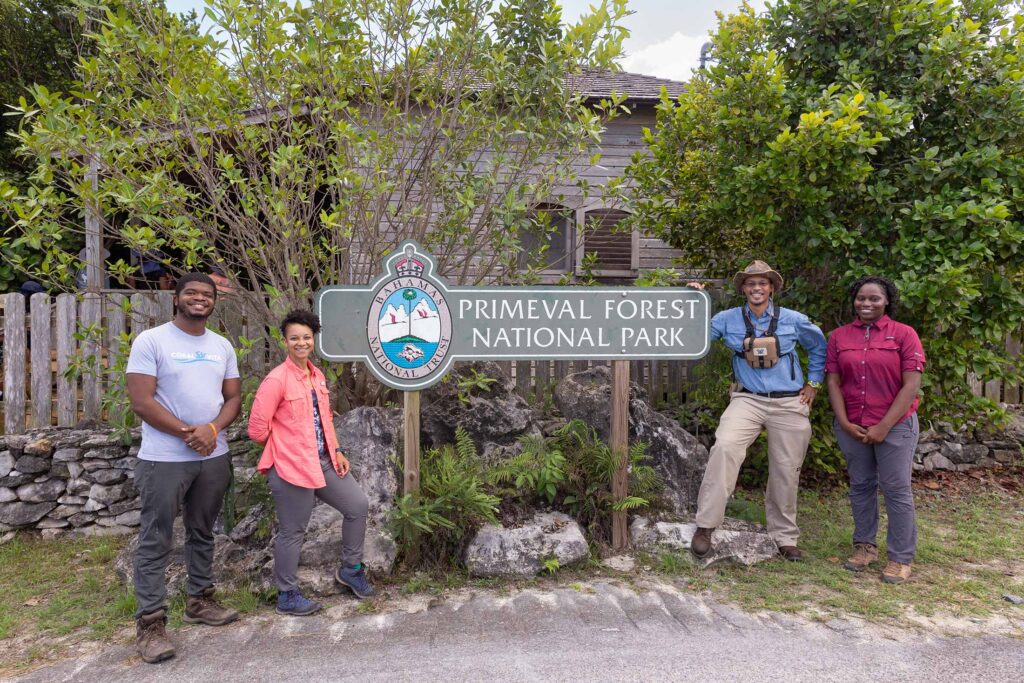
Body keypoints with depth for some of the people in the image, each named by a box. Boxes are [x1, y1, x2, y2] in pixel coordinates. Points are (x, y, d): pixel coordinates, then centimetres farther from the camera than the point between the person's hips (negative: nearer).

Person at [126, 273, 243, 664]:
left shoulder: (222, 346, 9)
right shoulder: (150, 341, -7)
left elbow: (234, 398, 7)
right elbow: (141, 401, -13)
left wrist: (211, 429, -12)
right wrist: (187, 432, -16)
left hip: (214, 457, 5)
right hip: (164, 459, -5)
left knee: (202, 533, 16)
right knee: (155, 541, 1)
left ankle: (200, 601, 30)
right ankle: (150, 622, 11)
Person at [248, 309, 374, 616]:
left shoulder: (318, 375, 9)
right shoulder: (277, 379, -15)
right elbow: (257, 429, -14)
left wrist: (336, 451, 11)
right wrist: (286, 448, 0)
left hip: (323, 461, 8)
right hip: (291, 466, -8)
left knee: (358, 505, 11)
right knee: (292, 531, 5)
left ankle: (350, 569, 29)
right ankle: (287, 596, 24)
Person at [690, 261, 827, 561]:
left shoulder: (793, 320, 3)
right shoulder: (729, 319, 2)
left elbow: (819, 346, 17)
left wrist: (813, 382, 13)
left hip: (789, 404, 2)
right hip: (747, 400, -1)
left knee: (786, 473, 8)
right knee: (725, 446, -29)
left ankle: (785, 538, 29)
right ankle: (706, 525, -22)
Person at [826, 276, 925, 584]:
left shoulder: (904, 334, -3)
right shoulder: (839, 336, 5)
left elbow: (911, 385, -8)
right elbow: (834, 382, 4)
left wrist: (884, 426, -12)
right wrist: (844, 423, -6)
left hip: (895, 425, -3)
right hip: (852, 427, 3)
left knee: (896, 490, 2)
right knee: (860, 487, 12)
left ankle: (901, 558, 15)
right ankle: (864, 545, 26)